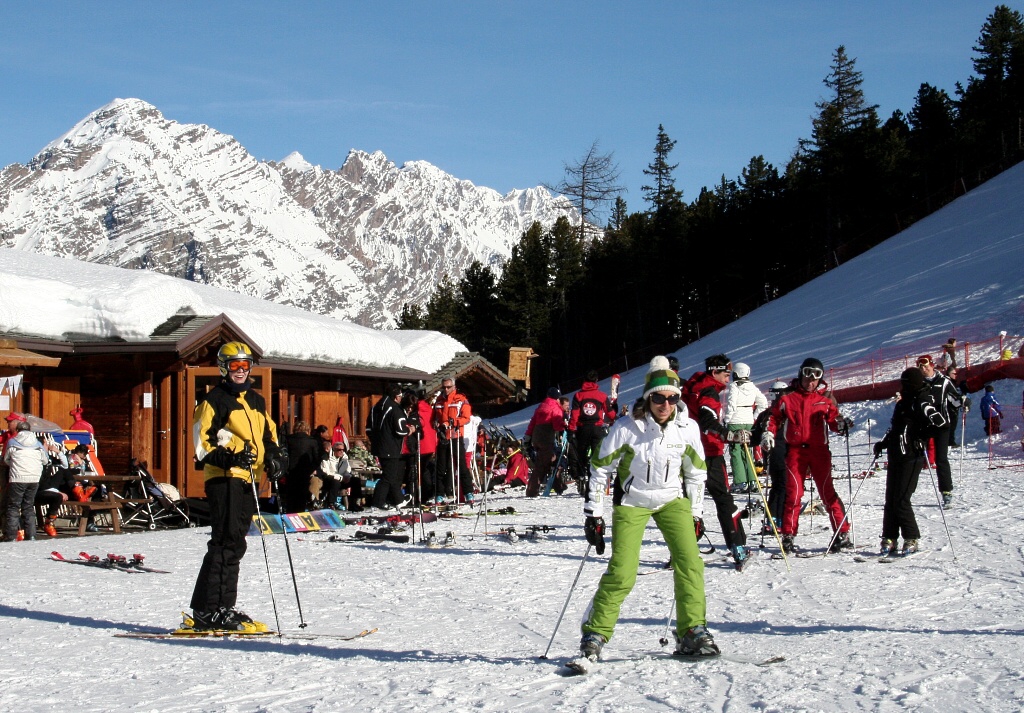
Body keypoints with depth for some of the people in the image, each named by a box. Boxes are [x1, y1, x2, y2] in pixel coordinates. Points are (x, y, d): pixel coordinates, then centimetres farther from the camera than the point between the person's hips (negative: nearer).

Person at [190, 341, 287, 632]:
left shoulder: (256, 401, 19)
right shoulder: (214, 400, -4)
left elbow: (269, 434, 27)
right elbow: (201, 443, -8)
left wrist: (275, 456, 7)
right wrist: (229, 458, -22)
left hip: (246, 480, 8)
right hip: (224, 478, -8)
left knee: (234, 545, 11)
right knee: (227, 543, -13)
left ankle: (223, 608, 18)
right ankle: (208, 611, -11)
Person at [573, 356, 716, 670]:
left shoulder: (687, 429, -8)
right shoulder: (627, 428, -17)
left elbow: (696, 473, 8)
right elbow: (599, 469, -8)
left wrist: (695, 514, 10)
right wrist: (593, 515, -8)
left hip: (672, 500, 3)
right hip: (631, 503, -3)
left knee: (690, 562, -12)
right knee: (621, 574, -11)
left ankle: (692, 634, 0)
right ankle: (594, 637, 2)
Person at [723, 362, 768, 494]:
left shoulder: (733, 387, -9)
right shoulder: (753, 387, 8)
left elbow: (731, 405, -18)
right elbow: (763, 403, 11)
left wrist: (726, 419, -9)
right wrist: (755, 417, 16)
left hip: (735, 423, -6)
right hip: (749, 422, 6)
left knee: (735, 452, -2)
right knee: (746, 452, 14)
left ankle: (740, 482, -9)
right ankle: (752, 482, 9)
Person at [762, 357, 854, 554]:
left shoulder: (825, 396, 8)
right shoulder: (788, 396, 5)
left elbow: (833, 418, 6)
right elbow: (774, 417, 10)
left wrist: (841, 424, -15)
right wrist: (768, 433, -4)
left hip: (819, 450, 1)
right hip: (795, 449, -1)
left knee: (828, 493, 1)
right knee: (793, 493, -2)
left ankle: (841, 534, 6)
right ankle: (788, 536, 5)